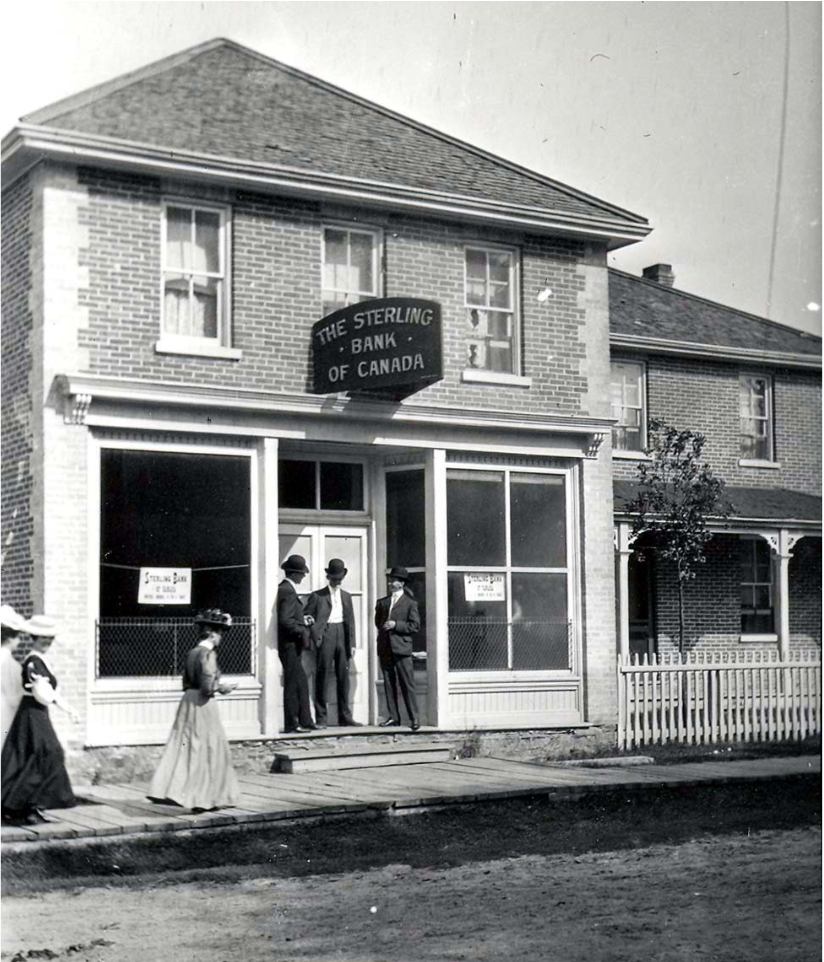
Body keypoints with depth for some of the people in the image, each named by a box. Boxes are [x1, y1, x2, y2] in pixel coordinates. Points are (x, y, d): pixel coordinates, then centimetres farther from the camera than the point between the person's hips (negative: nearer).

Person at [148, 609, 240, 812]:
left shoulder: (192, 653, 9)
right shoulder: (208, 654, -15)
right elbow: (207, 687, -22)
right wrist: (221, 688, -3)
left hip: (188, 702, 8)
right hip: (204, 705, -8)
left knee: (183, 747, 11)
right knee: (207, 749, 3)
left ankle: (169, 789, 9)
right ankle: (204, 798, 8)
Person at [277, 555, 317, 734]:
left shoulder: (284, 588, 12)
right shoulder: (288, 591, -18)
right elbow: (285, 620, -25)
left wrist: (303, 619, 11)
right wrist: (302, 629, -15)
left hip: (291, 645, 10)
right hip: (290, 644, -10)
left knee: (301, 683, 14)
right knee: (294, 684, -4)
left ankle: (305, 721, 19)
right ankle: (292, 724, 2)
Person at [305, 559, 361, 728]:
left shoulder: (346, 596, 17)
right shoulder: (317, 596, 4)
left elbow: (350, 621, 14)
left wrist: (351, 643, 7)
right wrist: (315, 637, -11)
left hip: (342, 636, 4)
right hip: (326, 635, -4)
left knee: (343, 676, 5)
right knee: (323, 676, -6)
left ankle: (345, 716, 11)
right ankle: (321, 718, -4)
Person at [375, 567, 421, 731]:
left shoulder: (410, 603, 1)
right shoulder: (382, 602, 16)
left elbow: (415, 626, -5)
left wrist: (395, 625, -13)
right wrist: (383, 629, 8)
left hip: (402, 648, -5)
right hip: (385, 648, 5)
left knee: (407, 683, -6)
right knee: (389, 684, 6)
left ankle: (414, 718, -4)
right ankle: (393, 716, 11)